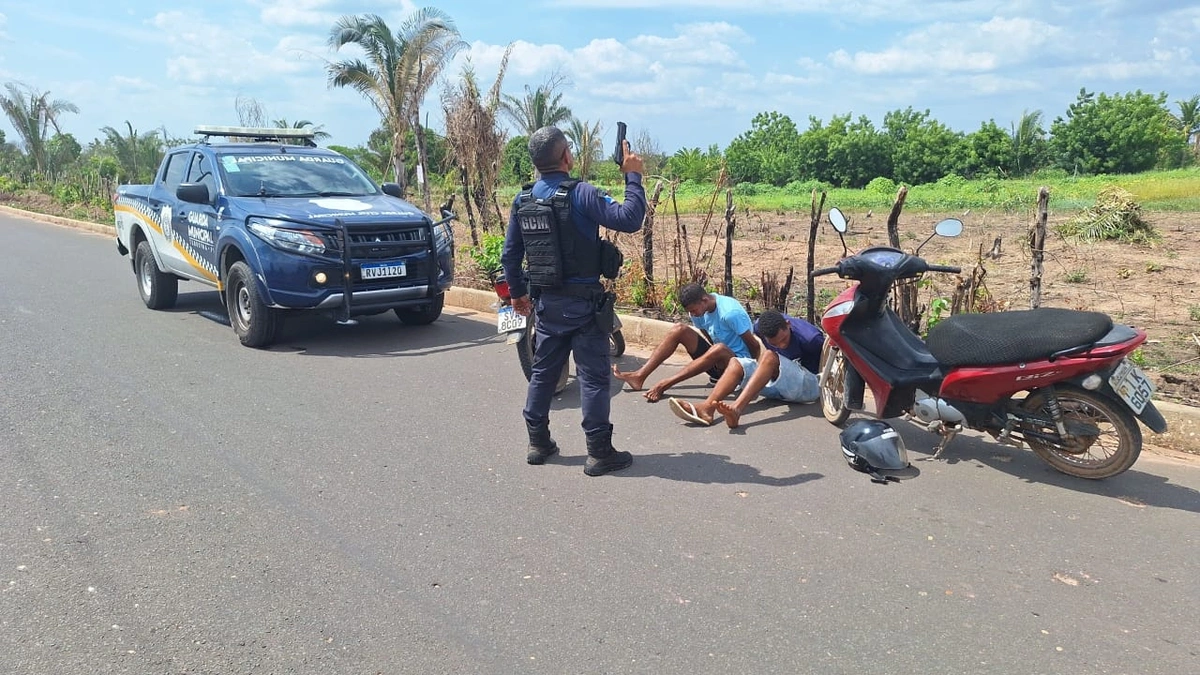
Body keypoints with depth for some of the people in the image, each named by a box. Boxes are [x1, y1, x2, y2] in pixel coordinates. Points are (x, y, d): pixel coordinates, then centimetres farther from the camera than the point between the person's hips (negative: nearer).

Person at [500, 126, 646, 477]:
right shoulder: (580, 194, -16)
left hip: (546, 301, 6)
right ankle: (600, 453, 7)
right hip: (582, 302, -6)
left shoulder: (522, 200, 4)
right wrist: (633, 176, -10)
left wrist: (518, 292, 21)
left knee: (543, 371, 16)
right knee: (593, 376, 1)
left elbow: (510, 254, 9)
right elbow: (628, 219, -22)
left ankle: (538, 443, 25)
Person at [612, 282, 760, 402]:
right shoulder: (700, 310, 0)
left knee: (719, 349, -41)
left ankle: (664, 385, -40)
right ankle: (640, 376, -18)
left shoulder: (730, 313, -24)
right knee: (679, 329, -7)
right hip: (717, 362, 7)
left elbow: (754, 346, -19)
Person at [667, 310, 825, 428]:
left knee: (769, 357, -32)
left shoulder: (810, 338, -24)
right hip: (776, 384, 6)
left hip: (809, 386, -6)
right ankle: (707, 407, -41)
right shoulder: (761, 327, -10)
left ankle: (737, 409, -51)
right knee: (736, 363, -16)